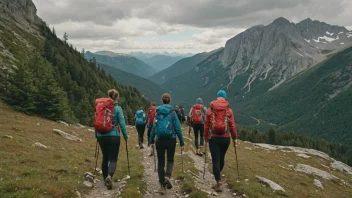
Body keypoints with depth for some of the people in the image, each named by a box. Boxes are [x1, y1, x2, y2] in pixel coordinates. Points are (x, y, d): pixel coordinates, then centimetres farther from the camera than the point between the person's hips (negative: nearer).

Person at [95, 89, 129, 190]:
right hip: (113, 136, -4)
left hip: (101, 136, 4)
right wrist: (126, 136, 5)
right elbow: (122, 124, -6)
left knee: (105, 157, 17)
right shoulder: (117, 108, -6)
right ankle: (109, 176, -26)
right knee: (113, 158, -1)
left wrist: (96, 135, 19)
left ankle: (106, 179, 25)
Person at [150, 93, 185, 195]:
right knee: (170, 160, 17)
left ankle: (162, 186, 11)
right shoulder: (172, 112, -4)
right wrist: (182, 142, -1)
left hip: (160, 140, 2)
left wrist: (152, 141, 12)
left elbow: (154, 127, 4)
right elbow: (178, 128, -5)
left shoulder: (157, 112, 2)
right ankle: (167, 176, -11)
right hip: (171, 140, -1)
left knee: (160, 162, 11)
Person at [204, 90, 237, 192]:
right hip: (225, 138, 1)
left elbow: (206, 125, 2)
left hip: (213, 138, -1)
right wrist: (234, 138, 9)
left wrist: (206, 137, 12)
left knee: (215, 160, -1)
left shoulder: (210, 110, 0)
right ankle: (218, 177, 35)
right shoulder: (229, 110, 0)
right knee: (221, 158, 18)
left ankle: (219, 183, -7)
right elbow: (232, 125, -1)